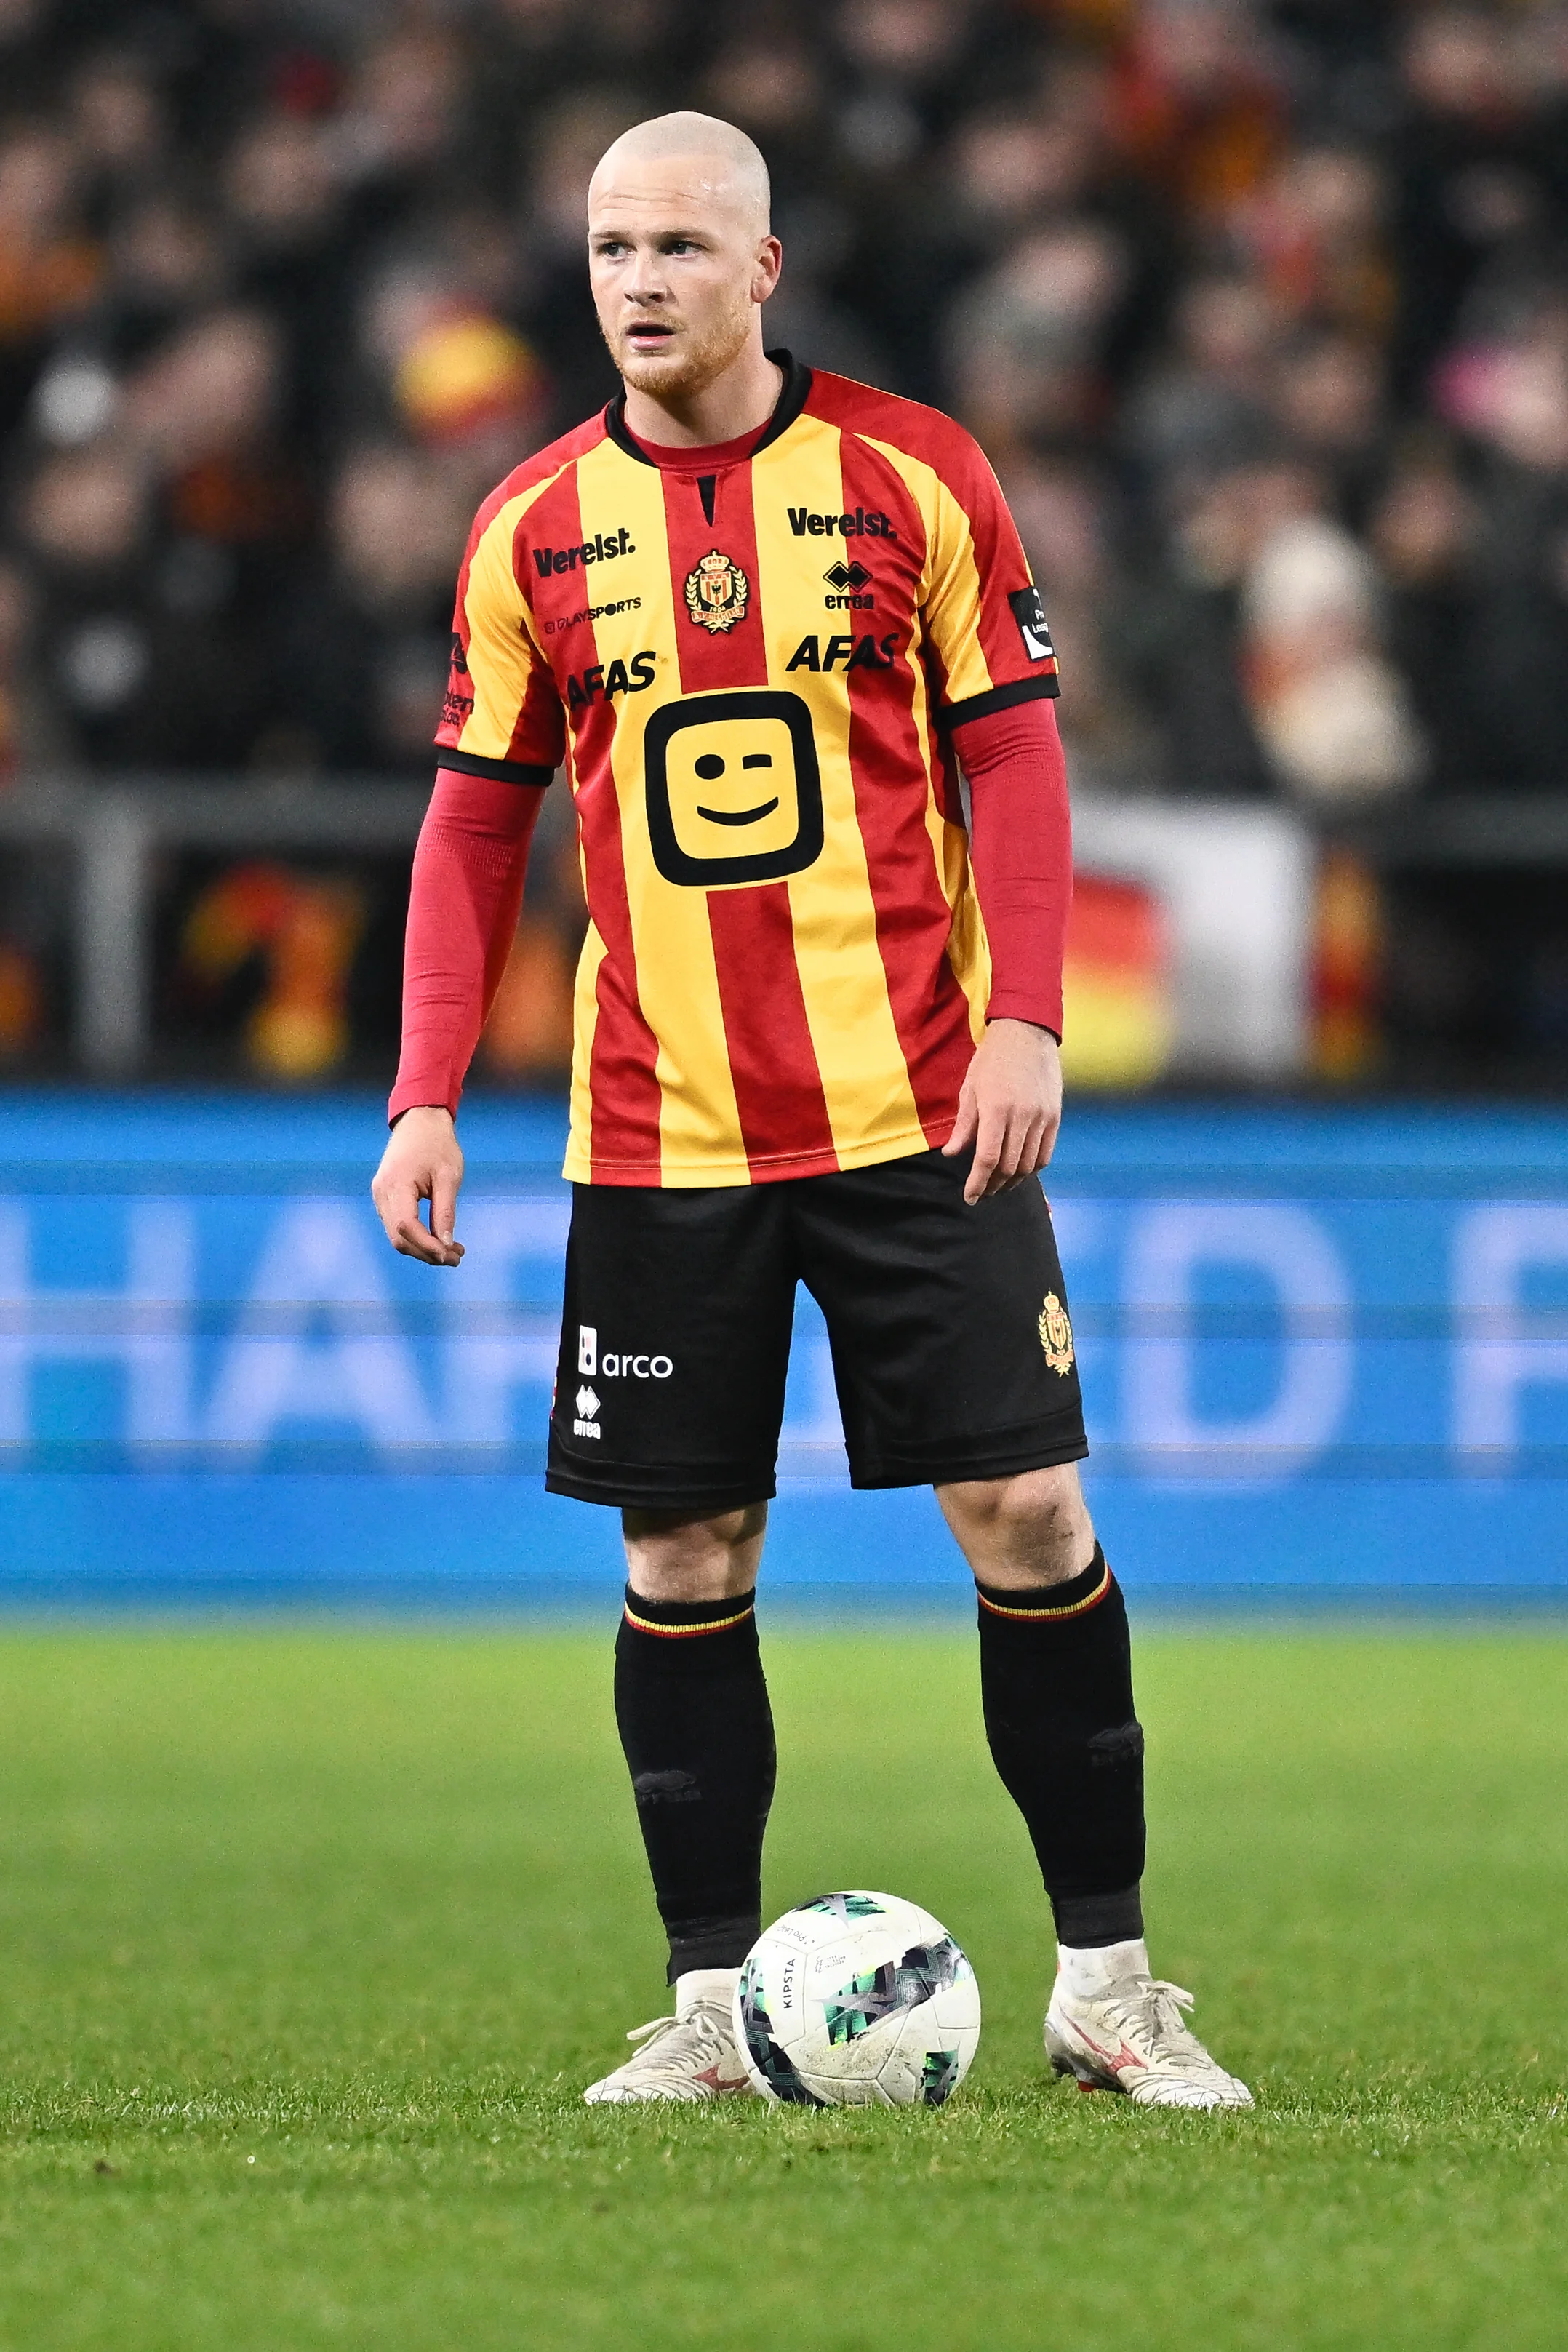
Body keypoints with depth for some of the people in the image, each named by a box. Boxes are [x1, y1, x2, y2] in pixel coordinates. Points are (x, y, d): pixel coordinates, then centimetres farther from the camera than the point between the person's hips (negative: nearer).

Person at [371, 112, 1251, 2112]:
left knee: (1027, 1513, -4)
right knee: (679, 1553, 2)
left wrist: (1025, 1020, -9)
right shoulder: (533, 530, 4)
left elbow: (1012, 754, 2)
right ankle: (710, 2002, 11)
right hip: (658, 1131, 2)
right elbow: (476, 821, 9)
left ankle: (1106, 1980, 6)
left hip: (916, 1107, -2)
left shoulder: (912, 478, -1)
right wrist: (427, 1097, 2)